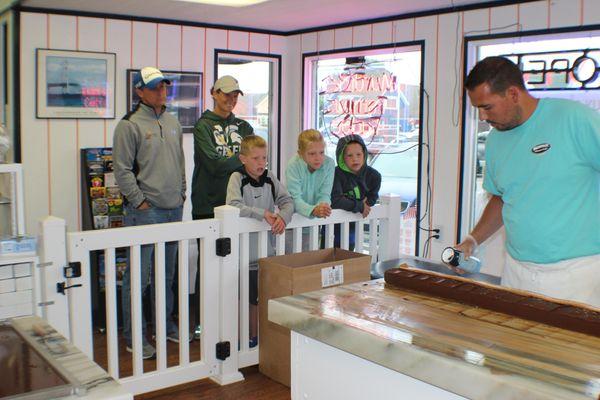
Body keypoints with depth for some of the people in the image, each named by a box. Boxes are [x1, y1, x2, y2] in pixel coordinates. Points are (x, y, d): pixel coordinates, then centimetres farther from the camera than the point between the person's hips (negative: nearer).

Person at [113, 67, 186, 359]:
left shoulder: (173, 123, 14)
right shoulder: (129, 125, -8)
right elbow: (122, 170, -11)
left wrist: (181, 194, 13)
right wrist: (140, 202, -14)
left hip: (173, 211, 7)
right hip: (145, 212, -7)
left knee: (167, 274, 17)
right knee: (138, 275, -2)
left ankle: (165, 325, 30)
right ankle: (134, 337, 8)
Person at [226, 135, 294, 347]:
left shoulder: (270, 178, 3)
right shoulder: (237, 178, -9)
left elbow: (287, 201, 0)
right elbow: (234, 206, -23)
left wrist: (282, 216, -20)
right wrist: (263, 213, -25)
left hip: (266, 250, 4)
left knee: (260, 297, 15)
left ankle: (255, 336, 31)